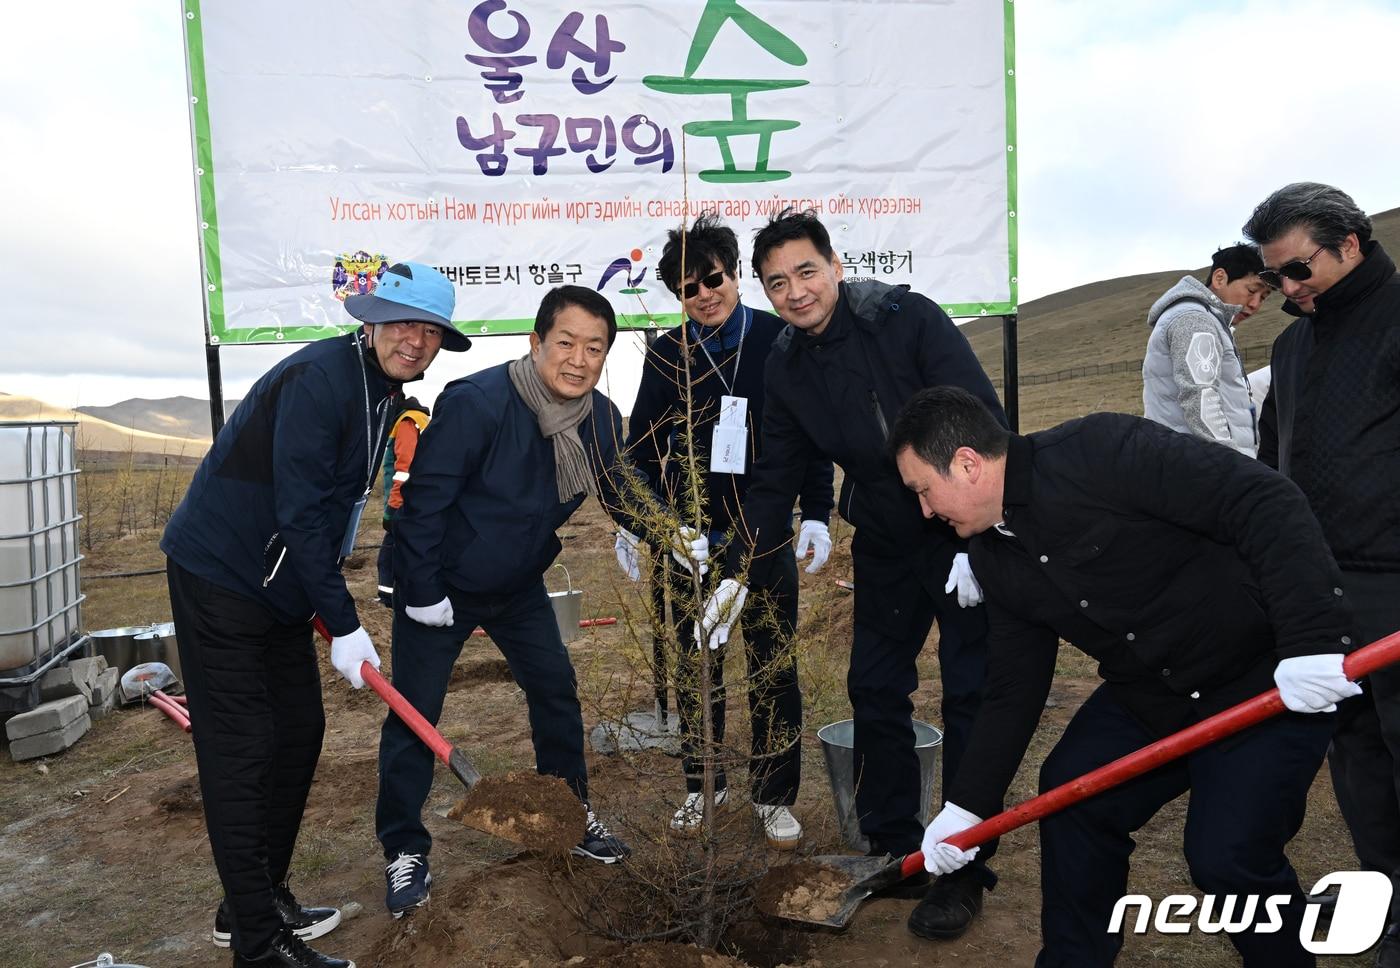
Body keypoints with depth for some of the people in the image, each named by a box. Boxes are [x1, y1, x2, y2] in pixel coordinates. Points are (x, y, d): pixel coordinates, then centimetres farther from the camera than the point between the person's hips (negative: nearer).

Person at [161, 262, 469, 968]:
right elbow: (299, 511, -25)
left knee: (299, 730, 13)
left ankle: (259, 901, 28)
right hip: (218, 573, -9)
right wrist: (344, 625, -23)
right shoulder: (321, 376, -21)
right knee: (242, 749, -4)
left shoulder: (385, 393, 9)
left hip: (280, 585, 10)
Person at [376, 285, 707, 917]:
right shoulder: (475, 403, -30)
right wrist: (423, 592, -21)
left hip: (519, 585, 5)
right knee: (414, 716, 1)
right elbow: (424, 499, -26)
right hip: (440, 584, -5)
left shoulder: (601, 419, -11)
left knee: (556, 688, 9)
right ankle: (404, 850, 19)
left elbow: (619, 494, 1)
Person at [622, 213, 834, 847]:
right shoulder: (667, 354, 3)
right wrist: (630, 523, 2)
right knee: (693, 670, 10)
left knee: (774, 671, 5)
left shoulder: (781, 341, -2)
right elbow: (642, 445, 9)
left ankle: (774, 798, 21)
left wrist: (816, 515, -4)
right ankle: (702, 786, 28)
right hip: (688, 539, 2)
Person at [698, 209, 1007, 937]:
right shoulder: (785, 369, -1)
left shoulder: (908, 318, -17)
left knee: (970, 697, 0)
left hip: (967, 531, -5)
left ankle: (964, 869, 14)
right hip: (885, 542, 5)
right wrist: (738, 576, -2)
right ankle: (892, 849, 25)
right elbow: (775, 480, 4)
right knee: (874, 688, 9)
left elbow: (984, 423, -19)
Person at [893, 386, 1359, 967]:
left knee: (1228, 856, -13)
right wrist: (967, 806, 3)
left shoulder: (1100, 450, -26)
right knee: (1069, 793, 4)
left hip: (1273, 684, -7)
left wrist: (1314, 637, -35)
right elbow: (1013, 689, 5)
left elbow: (1267, 503, -28)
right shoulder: (994, 560, -1)